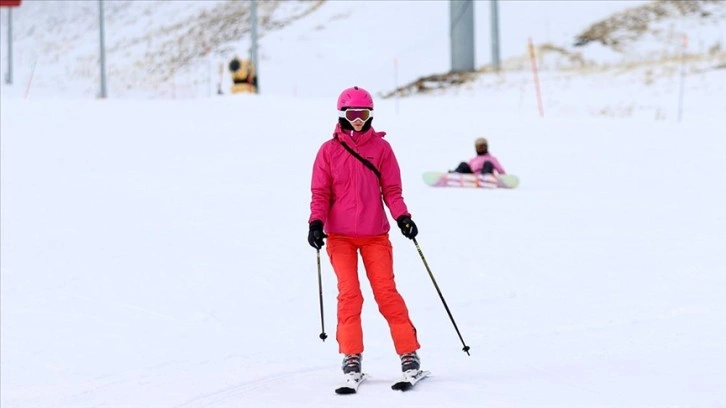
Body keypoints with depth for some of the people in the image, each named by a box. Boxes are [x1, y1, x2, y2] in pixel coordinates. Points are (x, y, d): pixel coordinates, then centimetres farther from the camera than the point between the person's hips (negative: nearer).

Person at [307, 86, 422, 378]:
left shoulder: (381, 148, 5)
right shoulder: (329, 151, 4)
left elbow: (391, 190, 4)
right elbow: (320, 193, 4)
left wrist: (402, 217, -12)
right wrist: (316, 223, -11)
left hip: (375, 235, 0)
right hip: (340, 236, 0)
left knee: (386, 291, -6)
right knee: (349, 293, -7)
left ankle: (409, 353, -3)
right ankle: (351, 356, 1)